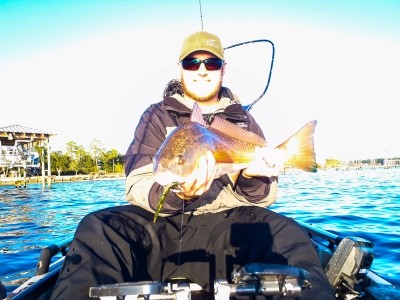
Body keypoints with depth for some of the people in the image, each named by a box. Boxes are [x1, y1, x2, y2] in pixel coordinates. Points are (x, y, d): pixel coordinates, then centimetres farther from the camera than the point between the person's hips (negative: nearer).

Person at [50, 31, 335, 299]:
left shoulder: (244, 119, 12)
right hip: (161, 224, 0)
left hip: (229, 226, 1)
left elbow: (266, 196, 10)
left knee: (287, 234, -28)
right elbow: (137, 188, -4)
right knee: (98, 230, -28)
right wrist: (175, 194, -25)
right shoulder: (157, 115, 7)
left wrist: (252, 179, -15)